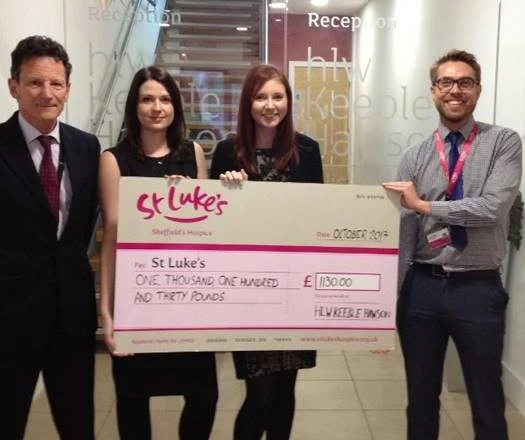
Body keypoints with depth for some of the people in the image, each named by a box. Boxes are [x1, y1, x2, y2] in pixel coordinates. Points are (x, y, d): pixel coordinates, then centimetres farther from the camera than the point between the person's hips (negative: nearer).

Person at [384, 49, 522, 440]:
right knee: (421, 398, 17)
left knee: (487, 402, 13)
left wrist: (426, 205, -12)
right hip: (422, 286, 3)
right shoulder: (415, 158, 4)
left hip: (478, 288, -2)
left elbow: (493, 208, -18)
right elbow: (404, 230, 0)